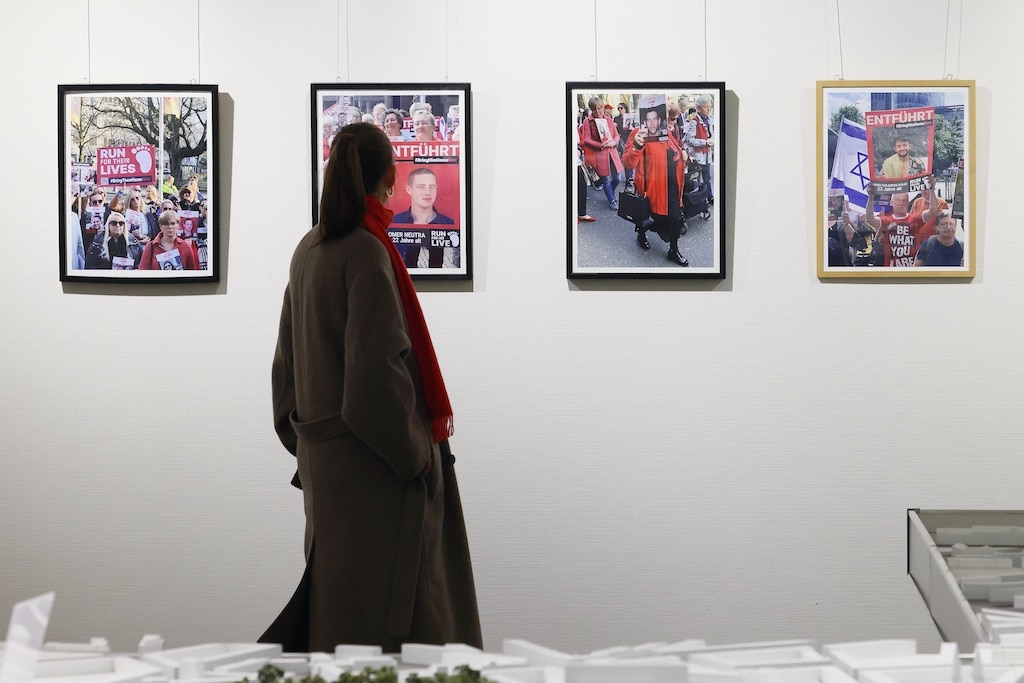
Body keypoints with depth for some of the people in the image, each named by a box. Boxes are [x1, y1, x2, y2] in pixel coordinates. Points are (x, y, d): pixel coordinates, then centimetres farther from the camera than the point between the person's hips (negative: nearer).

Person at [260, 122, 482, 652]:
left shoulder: (308, 250, 8)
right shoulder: (367, 253, -17)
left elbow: (287, 360, 15)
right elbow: (378, 369, -22)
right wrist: (416, 455, -12)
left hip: (322, 449, 9)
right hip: (371, 467, -9)